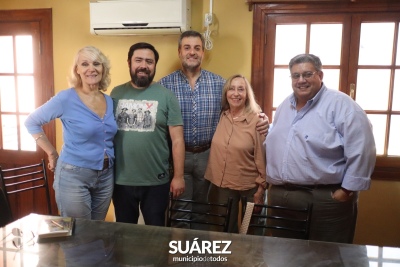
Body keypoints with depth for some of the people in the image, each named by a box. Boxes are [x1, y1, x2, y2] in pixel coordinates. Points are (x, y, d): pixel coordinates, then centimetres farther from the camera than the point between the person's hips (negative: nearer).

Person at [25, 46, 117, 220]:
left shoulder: (110, 101, 3)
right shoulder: (66, 98, -13)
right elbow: (31, 122, -5)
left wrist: (109, 159, 4)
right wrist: (52, 154, -6)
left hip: (106, 176, 5)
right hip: (74, 175, -5)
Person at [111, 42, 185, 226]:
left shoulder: (167, 96, -5)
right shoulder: (116, 93, 1)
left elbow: (177, 139, -5)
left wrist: (178, 176, -7)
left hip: (156, 181, -2)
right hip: (121, 180, 2)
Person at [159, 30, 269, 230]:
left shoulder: (219, 83, 1)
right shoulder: (165, 84, -4)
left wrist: (260, 119, -12)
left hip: (207, 155, 2)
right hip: (177, 155, -2)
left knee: (202, 208, 18)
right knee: (180, 210, 8)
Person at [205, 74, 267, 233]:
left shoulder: (256, 120, -12)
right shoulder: (221, 117, 0)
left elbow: (262, 157, -9)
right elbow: (215, 151, 8)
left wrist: (261, 188, -8)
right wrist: (211, 177, 6)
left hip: (248, 187, -3)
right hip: (220, 185, 4)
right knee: (224, 229, 17)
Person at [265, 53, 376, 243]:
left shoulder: (340, 104, -11)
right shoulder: (284, 106, 14)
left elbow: (362, 151, -16)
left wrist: (347, 190, -15)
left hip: (324, 198, -7)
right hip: (278, 194, 7)